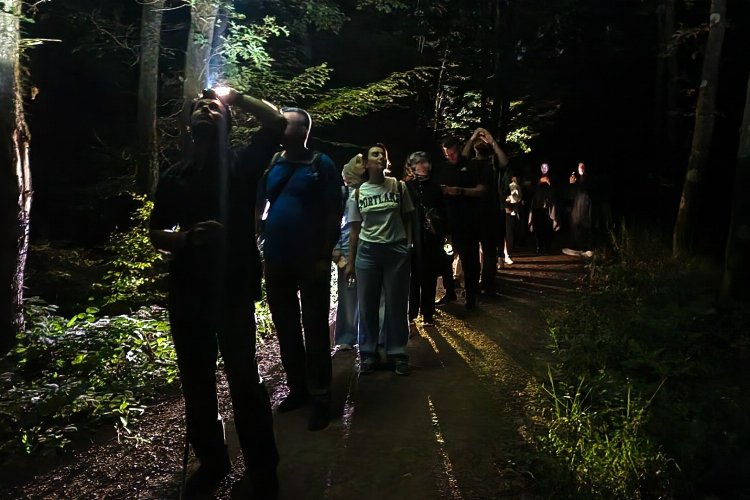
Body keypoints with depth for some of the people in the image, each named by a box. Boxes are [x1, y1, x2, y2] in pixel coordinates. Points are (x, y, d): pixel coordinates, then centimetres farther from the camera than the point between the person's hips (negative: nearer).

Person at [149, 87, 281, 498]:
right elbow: (156, 234, 12)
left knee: (243, 378, -1)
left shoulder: (241, 165, 2)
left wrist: (235, 97, 1)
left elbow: (276, 122, -11)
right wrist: (187, 238, -9)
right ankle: (211, 460, 32)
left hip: (233, 288, -4)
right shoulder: (174, 176, 11)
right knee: (196, 379, 13)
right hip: (186, 292, 4)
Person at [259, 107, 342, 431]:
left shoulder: (321, 164, -4)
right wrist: (265, 237, 1)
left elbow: (333, 212, -7)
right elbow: (259, 206, 14)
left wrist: (325, 255, -12)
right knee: (286, 329, 12)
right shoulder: (270, 164, 9)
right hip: (276, 261, 5)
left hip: (311, 261, -5)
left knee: (315, 330, 1)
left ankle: (320, 397, 10)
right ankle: (297, 388, 26)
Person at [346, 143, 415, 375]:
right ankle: (368, 354, 18)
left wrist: (408, 248, -1)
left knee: (396, 305, 4)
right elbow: (355, 229, 8)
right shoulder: (359, 192, 4)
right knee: (367, 306, 6)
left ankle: (398, 353, 16)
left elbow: (407, 220, 8)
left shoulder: (398, 186, 2)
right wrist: (351, 261, 6)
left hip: (396, 251, -1)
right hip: (367, 252, 1)